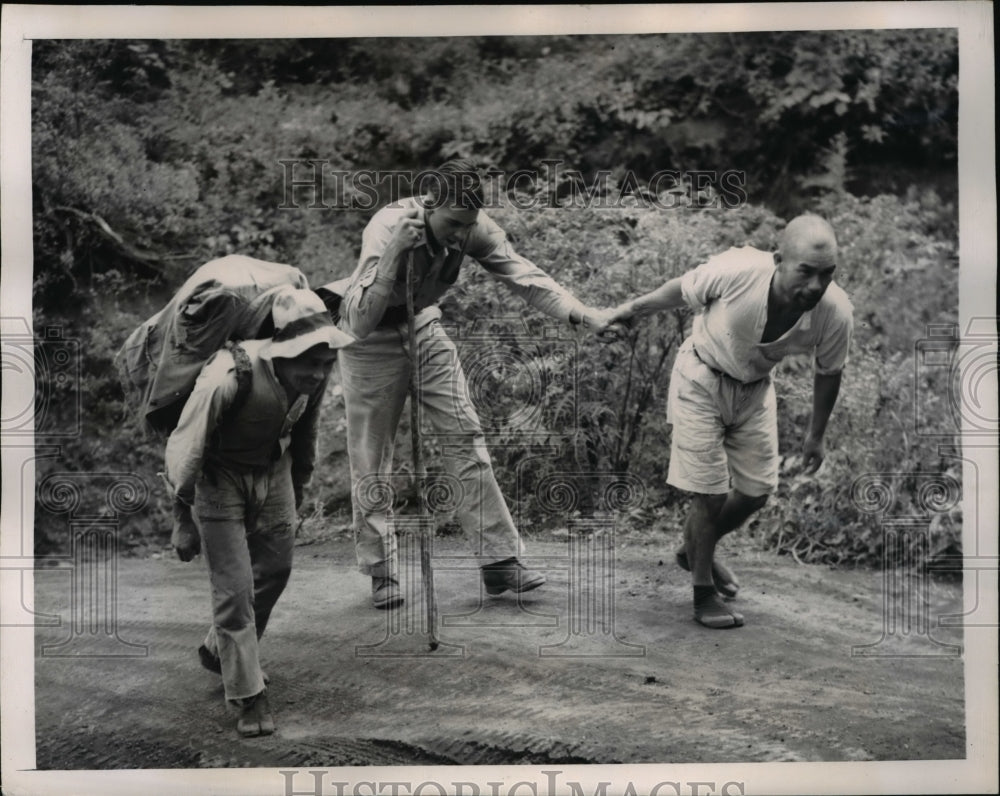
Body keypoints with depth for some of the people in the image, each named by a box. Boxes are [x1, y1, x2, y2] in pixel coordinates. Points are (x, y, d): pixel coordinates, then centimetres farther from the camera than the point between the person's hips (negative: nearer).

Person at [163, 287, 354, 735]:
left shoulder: (312, 376, -18)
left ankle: (219, 651, 39)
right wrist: (183, 520, -16)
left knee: (274, 571, 15)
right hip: (220, 478, -6)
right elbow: (186, 448, -24)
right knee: (235, 589, -7)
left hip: (273, 471, 6)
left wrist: (297, 489, 16)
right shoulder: (227, 378, -36)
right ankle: (248, 696, 6)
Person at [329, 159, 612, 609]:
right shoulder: (388, 228, -34)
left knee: (465, 436, -2)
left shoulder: (475, 229, -19)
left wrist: (579, 314, -32)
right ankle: (381, 572, 13)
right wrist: (395, 251, -50)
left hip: (422, 326, 5)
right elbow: (361, 323, -40)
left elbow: (525, 277, -18)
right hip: (371, 336, -4)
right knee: (371, 454, -1)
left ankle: (498, 560, 2)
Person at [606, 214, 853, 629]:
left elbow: (828, 372, -5)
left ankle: (696, 551, 37)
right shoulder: (737, 271, -36)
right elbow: (683, 290, -14)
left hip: (755, 389, 4)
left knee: (756, 490, 9)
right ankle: (704, 594, 12)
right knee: (711, 492, -7)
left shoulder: (835, 312, -26)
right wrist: (633, 309, 2)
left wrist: (815, 435, 7)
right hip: (701, 379, -4)